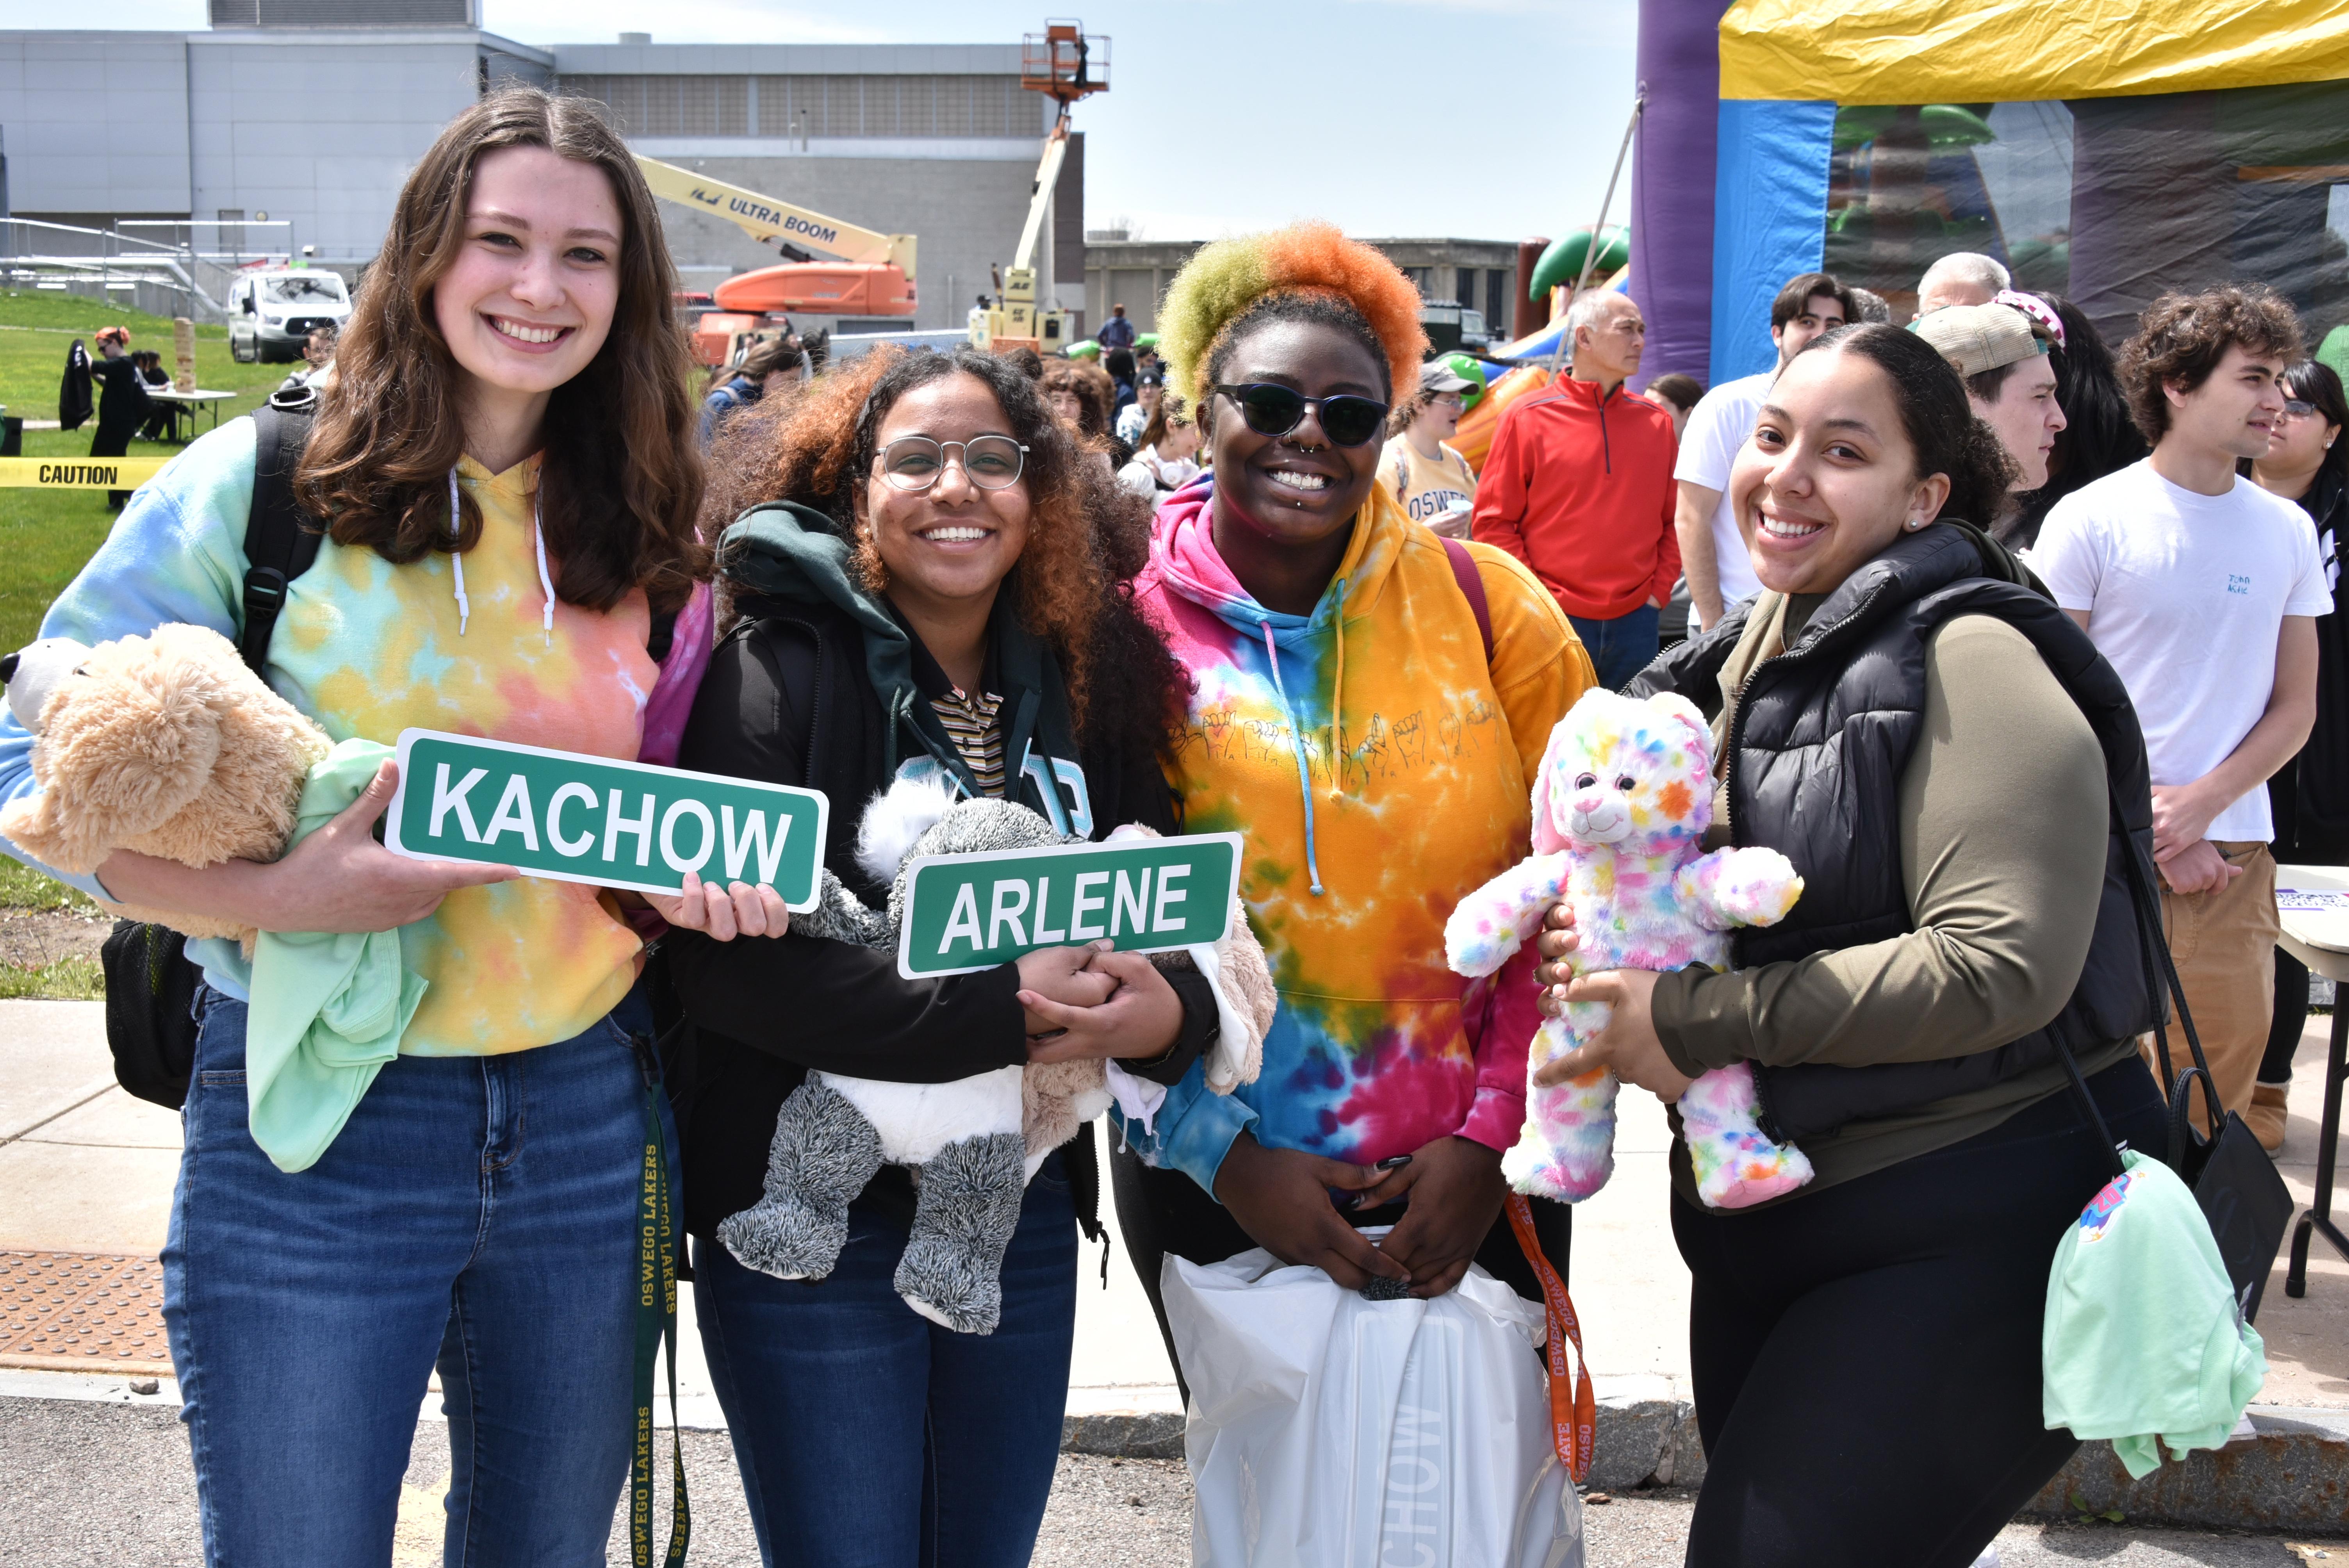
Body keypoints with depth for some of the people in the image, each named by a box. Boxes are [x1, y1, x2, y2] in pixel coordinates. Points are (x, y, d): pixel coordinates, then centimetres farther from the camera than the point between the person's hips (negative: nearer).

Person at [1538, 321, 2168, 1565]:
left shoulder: (1967, 659, -15)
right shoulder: (1749, 653, 9)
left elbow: (2003, 964, -25)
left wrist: (1698, 1019, -22)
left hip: (1974, 1221, -8)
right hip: (1766, 1207, 8)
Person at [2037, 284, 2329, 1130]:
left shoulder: (2288, 530, 9)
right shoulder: (2091, 520, -4)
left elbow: (2296, 706, 10)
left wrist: (2200, 805, -6)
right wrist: (2150, 827, -8)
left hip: (2234, 854, 4)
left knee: (2218, 1101, 6)